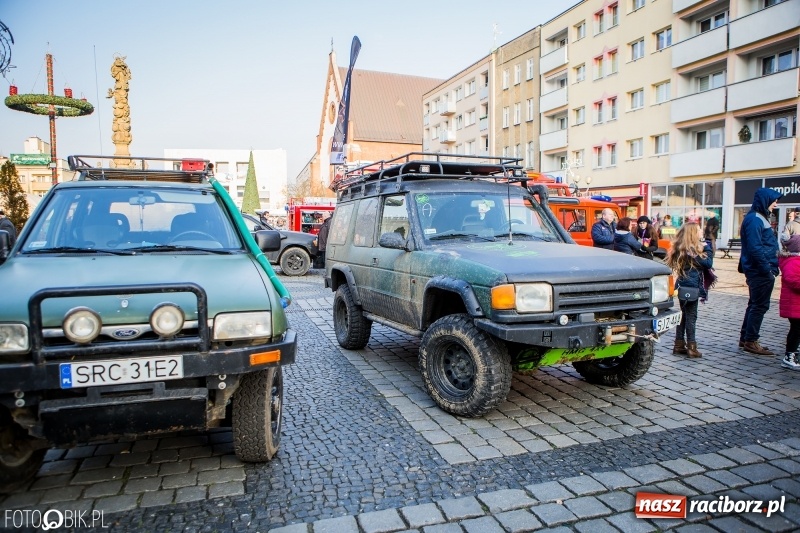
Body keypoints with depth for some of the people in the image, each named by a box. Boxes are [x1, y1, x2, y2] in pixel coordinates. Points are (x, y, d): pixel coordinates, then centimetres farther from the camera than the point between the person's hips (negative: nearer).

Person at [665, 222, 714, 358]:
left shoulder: (680, 248, 8)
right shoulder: (692, 249, -16)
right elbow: (708, 263, -14)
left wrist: (704, 246, 8)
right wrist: (707, 247, -4)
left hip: (683, 286, 8)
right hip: (691, 287, -8)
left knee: (684, 315, 14)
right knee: (691, 316, -2)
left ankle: (679, 344, 18)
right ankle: (691, 347, 3)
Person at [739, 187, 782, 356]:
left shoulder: (759, 218, 16)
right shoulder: (754, 220, -17)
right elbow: (755, 248, -23)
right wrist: (767, 269, -21)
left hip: (759, 271, 10)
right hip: (761, 272, -10)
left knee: (755, 305, 16)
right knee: (760, 306, -3)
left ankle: (745, 339, 23)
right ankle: (751, 342, 5)